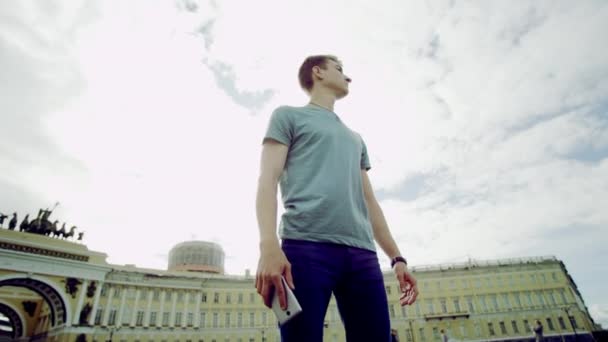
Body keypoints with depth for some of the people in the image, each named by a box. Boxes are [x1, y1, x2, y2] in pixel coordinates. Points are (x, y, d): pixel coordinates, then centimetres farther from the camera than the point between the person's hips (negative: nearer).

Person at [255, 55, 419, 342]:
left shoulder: (355, 138, 32)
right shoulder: (288, 116, 15)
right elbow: (268, 181, 0)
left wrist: (396, 257, 17)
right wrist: (268, 246, -16)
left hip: (362, 253, 6)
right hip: (306, 246, -5)